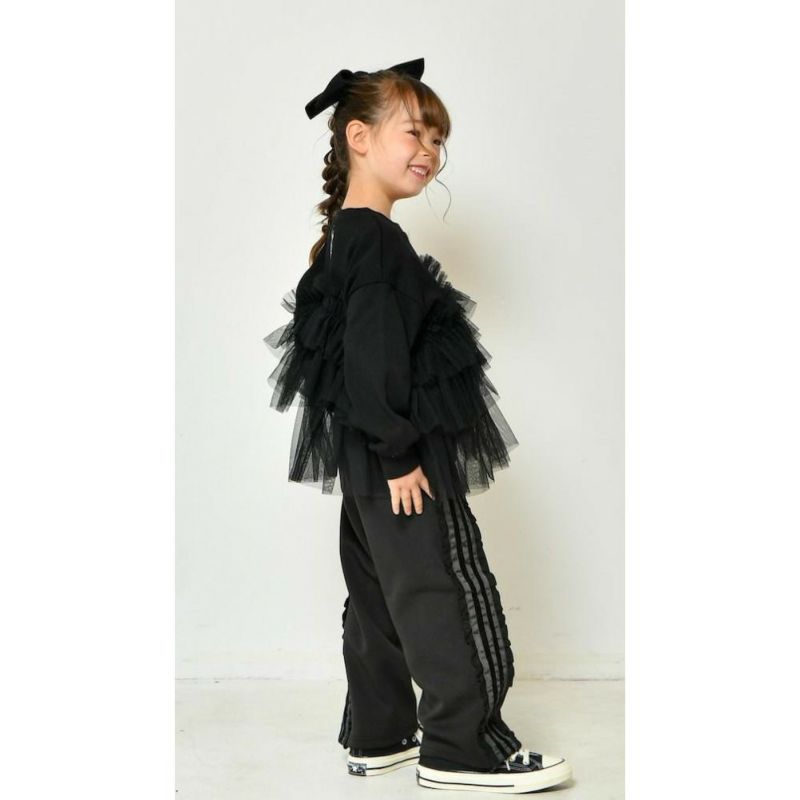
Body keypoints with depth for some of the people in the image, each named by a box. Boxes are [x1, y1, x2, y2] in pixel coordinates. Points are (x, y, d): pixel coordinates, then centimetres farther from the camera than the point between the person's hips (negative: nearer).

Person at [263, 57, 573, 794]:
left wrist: (388, 454, 19)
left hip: (365, 458, 10)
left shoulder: (344, 239, 14)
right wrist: (399, 454, -22)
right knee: (447, 593, -2)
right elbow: (374, 359, -24)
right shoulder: (377, 241, -17)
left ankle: (378, 735, 25)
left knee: (378, 592, 15)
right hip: (398, 457, -10)